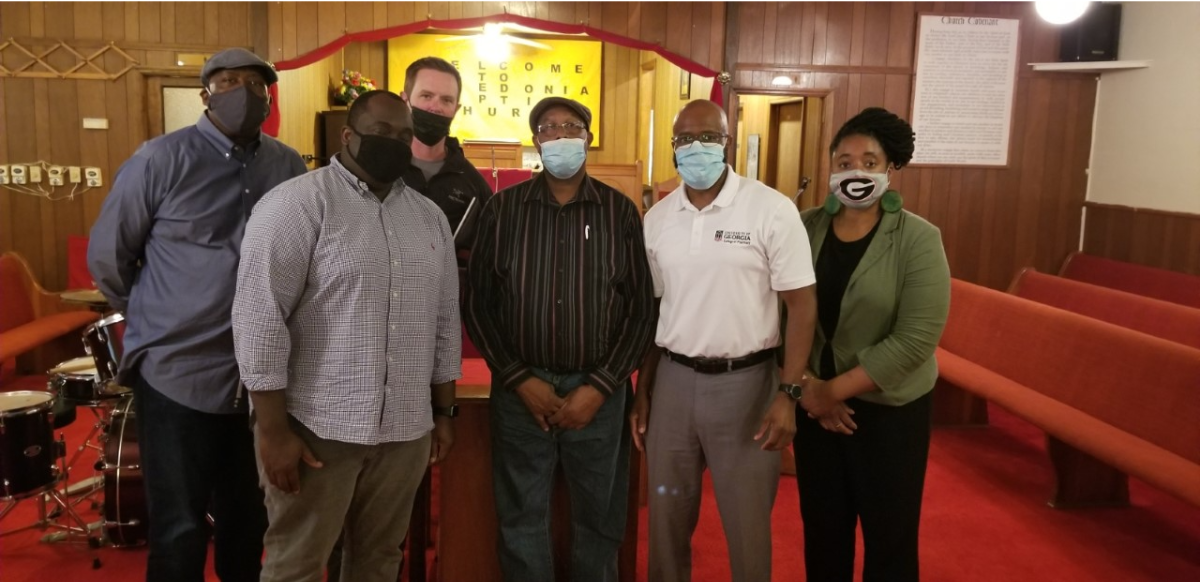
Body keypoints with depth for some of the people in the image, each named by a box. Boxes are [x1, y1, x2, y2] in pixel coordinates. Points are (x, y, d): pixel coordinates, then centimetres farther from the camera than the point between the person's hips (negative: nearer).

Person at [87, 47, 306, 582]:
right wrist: (155, 320, 7)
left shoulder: (290, 168, 4)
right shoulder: (161, 159, -7)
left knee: (248, 522, 18)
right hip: (177, 373, -3)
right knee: (180, 533, 5)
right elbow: (107, 255, 0)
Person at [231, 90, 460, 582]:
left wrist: (444, 411, 14)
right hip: (314, 426, -5)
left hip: (406, 427, 5)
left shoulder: (430, 217, 11)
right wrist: (273, 429, -15)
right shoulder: (298, 203, -9)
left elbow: (445, 321, 15)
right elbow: (259, 316, -14)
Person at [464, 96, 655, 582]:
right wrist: (519, 379, -7)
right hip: (521, 389, 0)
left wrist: (600, 386, -9)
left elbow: (640, 309, -1)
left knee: (598, 519, 13)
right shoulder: (503, 208, 1)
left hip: (597, 390, 0)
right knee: (521, 519, 12)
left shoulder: (621, 212, 0)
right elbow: (478, 302, 1)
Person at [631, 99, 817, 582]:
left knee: (747, 520, 10)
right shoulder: (657, 219, 5)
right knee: (667, 514, 16)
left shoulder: (772, 210, -9)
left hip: (746, 380, -3)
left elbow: (801, 305, -8)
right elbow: (651, 310, 11)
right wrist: (641, 391, 11)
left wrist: (787, 393, -14)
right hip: (673, 379, 4)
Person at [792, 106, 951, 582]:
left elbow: (916, 339, -18)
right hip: (814, 406, 3)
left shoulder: (918, 240, -10)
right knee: (822, 529, 15)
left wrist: (835, 388, -16)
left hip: (889, 410, -3)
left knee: (888, 536, 10)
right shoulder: (805, 229, 0)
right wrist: (806, 386, -12)